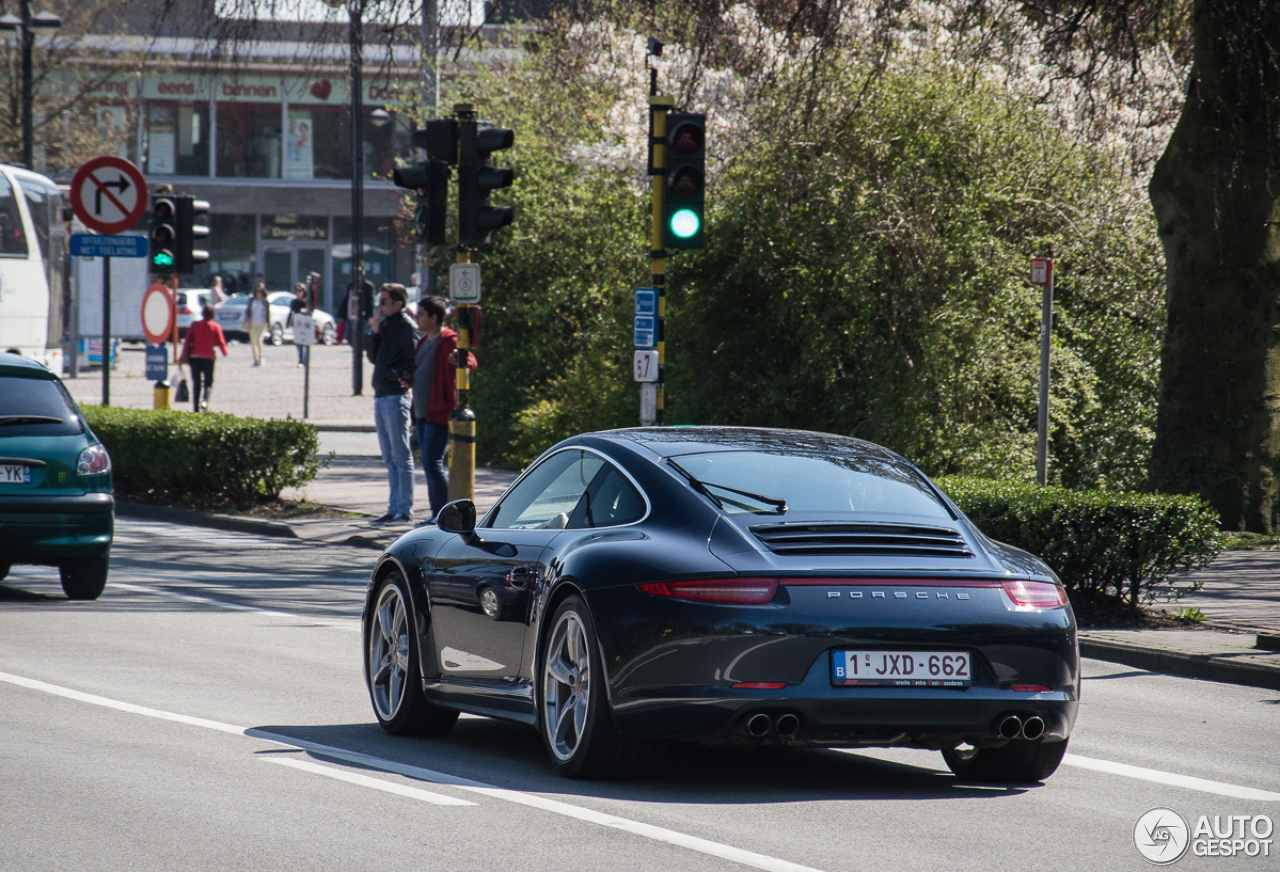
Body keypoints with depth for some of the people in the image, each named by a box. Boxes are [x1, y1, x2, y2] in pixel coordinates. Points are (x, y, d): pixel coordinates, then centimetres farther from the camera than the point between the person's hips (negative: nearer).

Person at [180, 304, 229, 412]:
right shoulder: (215, 327, -3)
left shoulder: (194, 325, 2)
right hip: (209, 357, -1)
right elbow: (221, 342, -2)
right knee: (208, 381, 9)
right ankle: (205, 399, -19)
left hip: (195, 357, 1)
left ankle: (195, 408, 4)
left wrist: (185, 356, 7)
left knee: (196, 383, 8)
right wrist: (225, 352, 17)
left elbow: (187, 341, 1)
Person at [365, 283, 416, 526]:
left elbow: (412, 360, -13)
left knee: (401, 457, -4)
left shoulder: (406, 326, -11)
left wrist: (399, 376, -19)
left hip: (396, 396, -9)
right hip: (381, 396, 9)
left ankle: (405, 510, -1)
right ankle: (394, 508, 17)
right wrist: (374, 333, 1)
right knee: (390, 458, 12)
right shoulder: (384, 324, 15)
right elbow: (373, 357, 13)